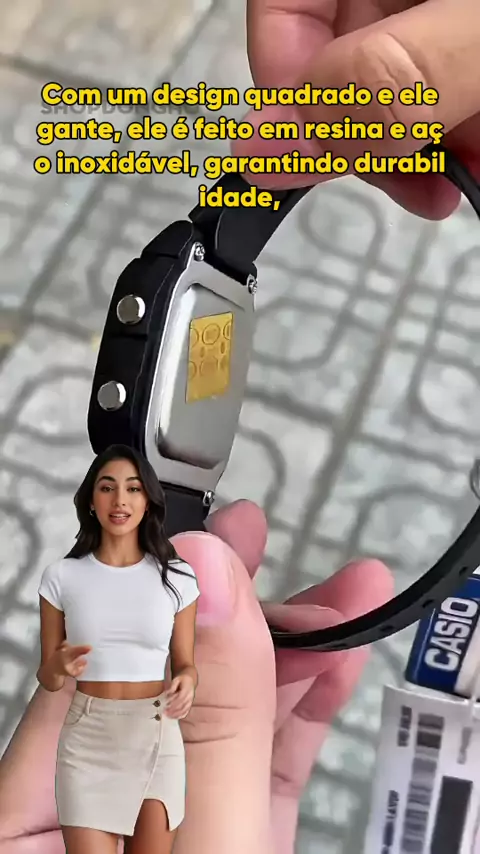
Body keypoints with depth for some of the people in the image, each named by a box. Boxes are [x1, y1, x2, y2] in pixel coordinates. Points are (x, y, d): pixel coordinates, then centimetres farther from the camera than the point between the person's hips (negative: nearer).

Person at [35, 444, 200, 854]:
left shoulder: (176, 576, -2)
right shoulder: (62, 577, -2)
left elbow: (185, 664, 6)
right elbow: (47, 678, 3)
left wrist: (186, 682, -17)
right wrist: (59, 667, -20)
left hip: (157, 736, 1)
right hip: (87, 739, -1)